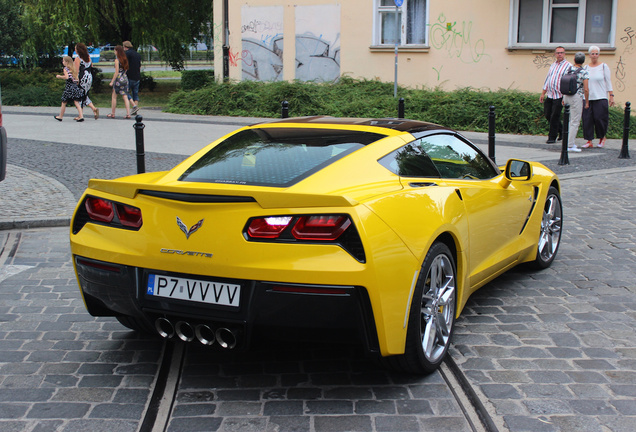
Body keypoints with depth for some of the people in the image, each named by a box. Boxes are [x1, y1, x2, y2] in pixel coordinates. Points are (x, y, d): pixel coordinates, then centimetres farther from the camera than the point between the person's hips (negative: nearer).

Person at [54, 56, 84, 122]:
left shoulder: (65, 69, -7)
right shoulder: (73, 69, 12)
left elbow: (66, 77, -21)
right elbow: (77, 79, 11)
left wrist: (59, 76, -8)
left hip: (69, 87, -6)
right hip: (75, 86, 6)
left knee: (64, 103, 8)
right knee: (77, 102, 1)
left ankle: (60, 116, 18)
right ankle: (81, 116, -11)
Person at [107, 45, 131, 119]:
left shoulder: (117, 60, -11)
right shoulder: (125, 59, 9)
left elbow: (116, 72, -13)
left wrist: (112, 81, -9)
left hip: (119, 79, -6)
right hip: (125, 79, 6)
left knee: (114, 97, 6)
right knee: (125, 97, 4)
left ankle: (112, 113, 12)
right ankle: (128, 114, -4)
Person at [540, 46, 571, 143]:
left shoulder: (568, 66, -6)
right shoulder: (553, 65, 15)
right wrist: (543, 93, 17)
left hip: (559, 96, -7)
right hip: (550, 95, 7)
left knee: (555, 116, -5)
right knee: (547, 114, 9)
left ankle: (552, 137, 6)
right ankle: (561, 130, 26)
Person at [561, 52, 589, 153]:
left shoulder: (568, 69, 5)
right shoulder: (584, 72, -10)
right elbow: (586, 89, -13)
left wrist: (564, 98, 19)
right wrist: (587, 102, -3)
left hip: (567, 96, 6)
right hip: (577, 98, -6)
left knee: (571, 121, 17)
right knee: (575, 122, -1)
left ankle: (572, 142, 21)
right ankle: (570, 145, -3)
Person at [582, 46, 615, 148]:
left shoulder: (604, 66, 4)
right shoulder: (586, 68, 10)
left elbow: (608, 82, 4)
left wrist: (611, 96, -2)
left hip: (600, 98, -3)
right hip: (587, 97, 3)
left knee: (600, 119, -6)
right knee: (587, 119, -3)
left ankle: (602, 138, 17)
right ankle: (589, 141, 4)